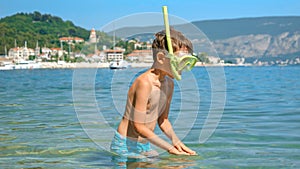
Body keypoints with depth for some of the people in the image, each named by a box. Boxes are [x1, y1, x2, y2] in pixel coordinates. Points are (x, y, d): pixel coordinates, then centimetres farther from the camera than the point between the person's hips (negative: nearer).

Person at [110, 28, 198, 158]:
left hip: (144, 146, 8)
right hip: (125, 146, -8)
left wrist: (176, 141, -5)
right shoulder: (144, 83, -23)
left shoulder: (169, 84, 3)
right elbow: (139, 127, -23)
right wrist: (169, 148, -20)